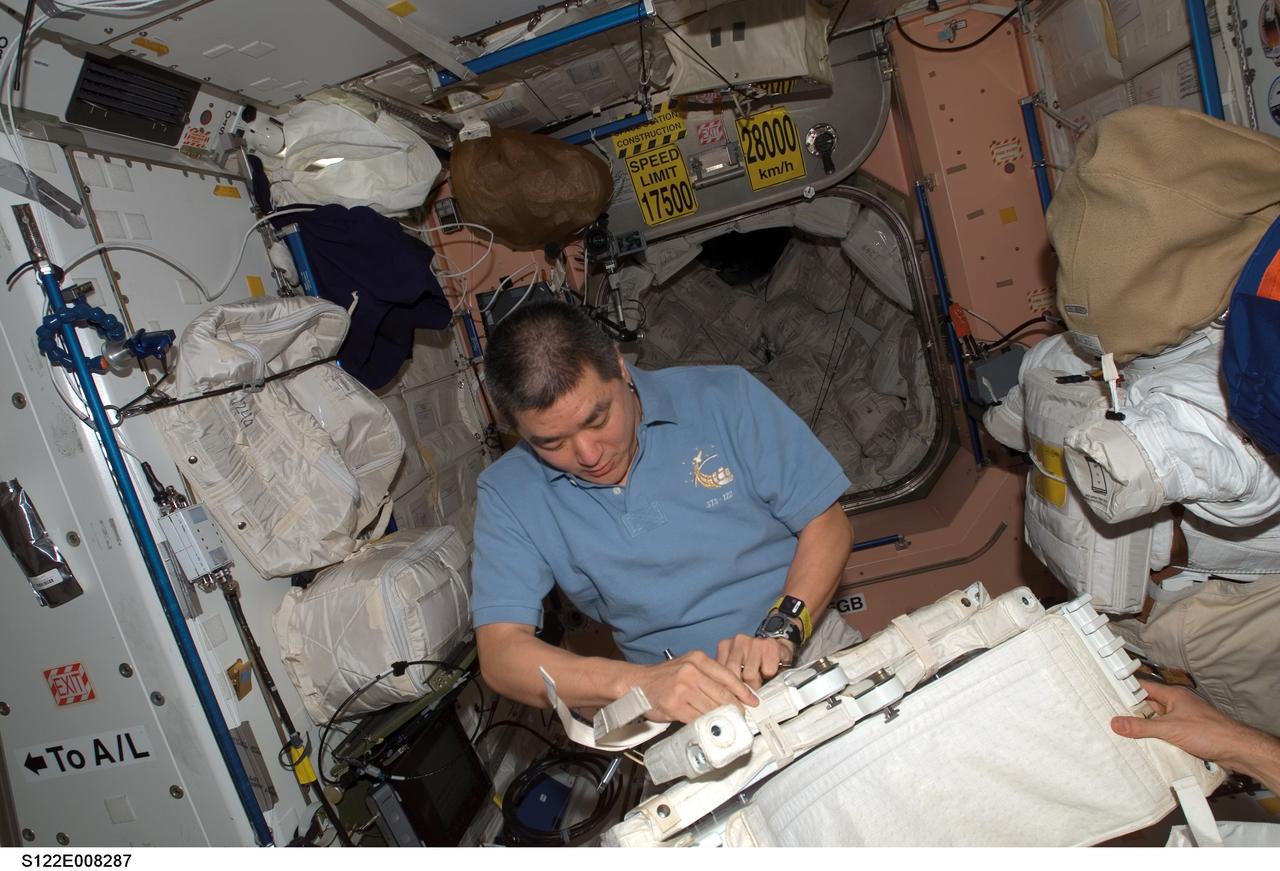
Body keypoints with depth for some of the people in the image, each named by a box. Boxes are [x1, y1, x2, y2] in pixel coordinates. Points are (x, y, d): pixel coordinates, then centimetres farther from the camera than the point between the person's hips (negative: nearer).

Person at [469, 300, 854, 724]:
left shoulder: (724, 397, -9)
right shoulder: (507, 494, -8)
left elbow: (827, 524, -4)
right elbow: (500, 654, -15)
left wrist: (781, 631, -20)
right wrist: (637, 683, -31)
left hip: (808, 643, 0)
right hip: (679, 704, 1)